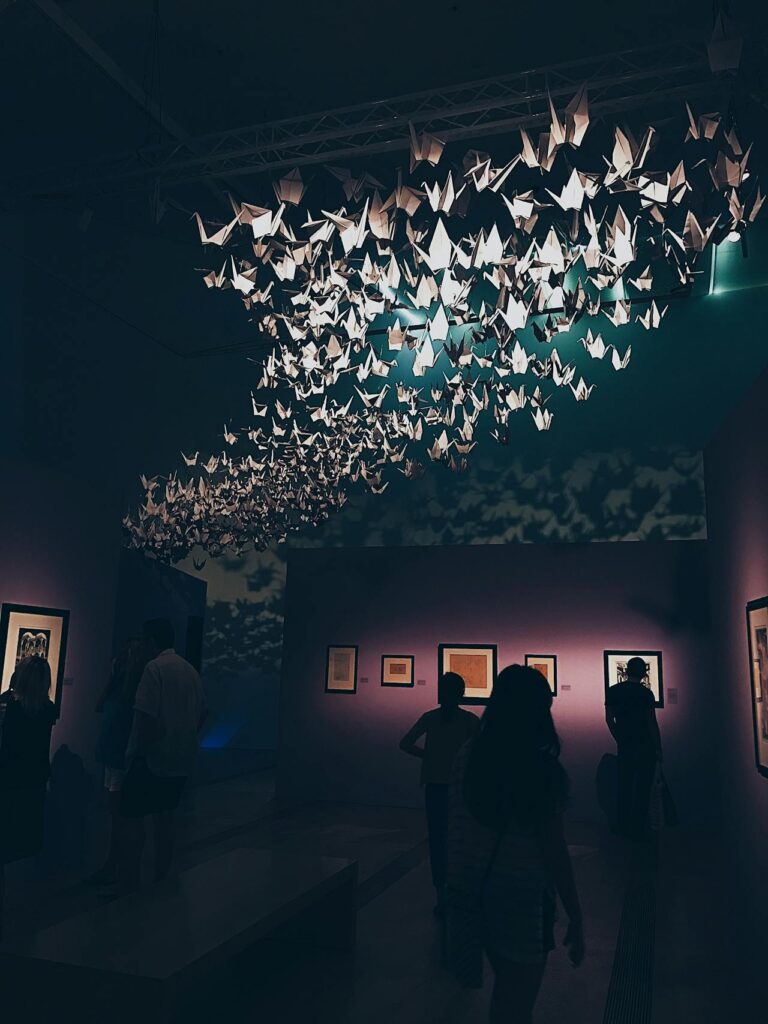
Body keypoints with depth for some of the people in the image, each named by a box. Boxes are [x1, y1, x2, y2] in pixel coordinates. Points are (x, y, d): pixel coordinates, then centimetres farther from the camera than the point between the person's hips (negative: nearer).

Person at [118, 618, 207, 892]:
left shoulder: (155, 668, -13)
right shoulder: (191, 670, 9)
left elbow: (146, 715, -20)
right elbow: (202, 713, 15)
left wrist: (140, 748, -10)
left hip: (152, 757, -7)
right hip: (182, 759, 7)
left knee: (132, 817, 1)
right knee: (166, 814, 15)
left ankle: (128, 883, 2)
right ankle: (162, 876, 22)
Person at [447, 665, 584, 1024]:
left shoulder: (468, 757, -6)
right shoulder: (544, 770, -19)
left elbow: (456, 828, 2)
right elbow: (554, 853, -16)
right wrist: (575, 920, -5)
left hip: (471, 892, 5)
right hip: (523, 899, -5)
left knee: (504, 989, 28)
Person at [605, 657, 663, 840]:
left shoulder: (612, 691, 2)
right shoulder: (645, 693, -11)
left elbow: (609, 719, 6)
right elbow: (652, 723, -12)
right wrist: (658, 748, -4)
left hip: (624, 745, 4)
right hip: (645, 746, -4)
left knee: (625, 786, 13)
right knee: (642, 788, 3)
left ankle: (623, 827, 19)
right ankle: (639, 829, 7)